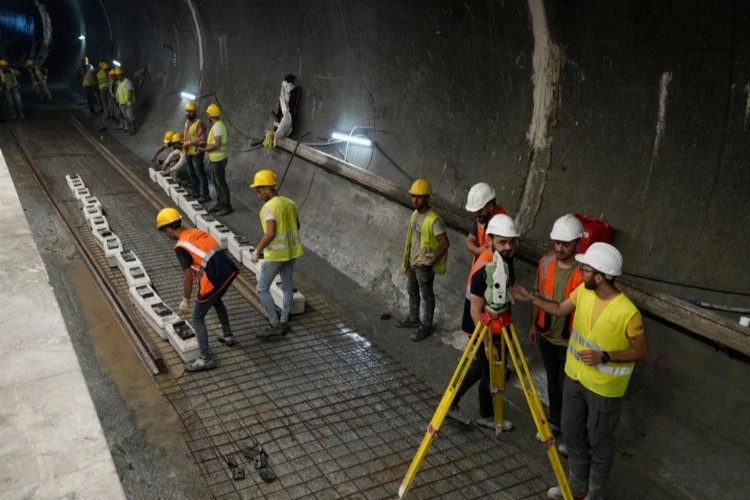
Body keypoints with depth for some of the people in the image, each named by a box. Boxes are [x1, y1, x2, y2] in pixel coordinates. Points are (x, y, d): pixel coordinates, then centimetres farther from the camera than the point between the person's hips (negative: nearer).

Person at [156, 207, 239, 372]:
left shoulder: (181, 247, -8)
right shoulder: (198, 232, 15)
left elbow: (188, 277, -8)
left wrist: (185, 301, 3)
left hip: (214, 279, -8)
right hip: (229, 271, 8)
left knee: (197, 318, 8)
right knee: (216, 301, 36)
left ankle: (205, 359, 10)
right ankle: (227, 335, 48)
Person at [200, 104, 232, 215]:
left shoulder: (217, 126, -20)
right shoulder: (218, 125, 11)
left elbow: (217, 144, -25)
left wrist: (204, 149, -17)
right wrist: (207, 144, 18)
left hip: (218, 160, -10)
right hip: (215, 159, 10)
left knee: (221, 183, -4)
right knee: (215, 182, 18)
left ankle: (227, 207, 2)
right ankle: (219, 204, 28)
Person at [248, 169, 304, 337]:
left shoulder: (269, 207, -19)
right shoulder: (289, 202, 5)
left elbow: (270, 233, -27)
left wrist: (257, 250, -19)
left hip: (275, 254, -8)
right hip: (292, 250, 8)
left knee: (262, 289, 5)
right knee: (287, 286, 16)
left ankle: (275, 325, 4)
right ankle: (284, 322, 25)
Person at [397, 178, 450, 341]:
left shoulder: (434, 220, -25)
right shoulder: (414, 214, 2)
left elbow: (445, 243, -27)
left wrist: (431, 262, -20)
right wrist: (406, 262, 15)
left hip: (424, 265, -8)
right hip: (413, 263, 8)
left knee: (426, 295, 8)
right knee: (412, 291, 23)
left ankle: (426, 327, 23)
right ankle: (413, 319, 42)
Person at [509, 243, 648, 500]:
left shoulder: (627, 312, -28)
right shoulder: (583, 291, -9)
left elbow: (641, 351, -16)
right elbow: (560, 309, 9)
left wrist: (605, 356, -27)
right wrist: (531, 298, 2)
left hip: (604, 387, -7)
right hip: (575, 377, 7)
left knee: (599, 441, 13)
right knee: (572, 433, 21)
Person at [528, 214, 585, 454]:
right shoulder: (546, 262, -5)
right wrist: (533, 324, 12)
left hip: (570, 341, -5)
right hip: (546, 335, 5)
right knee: (552, 382, 22)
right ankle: (554, 422, 42)